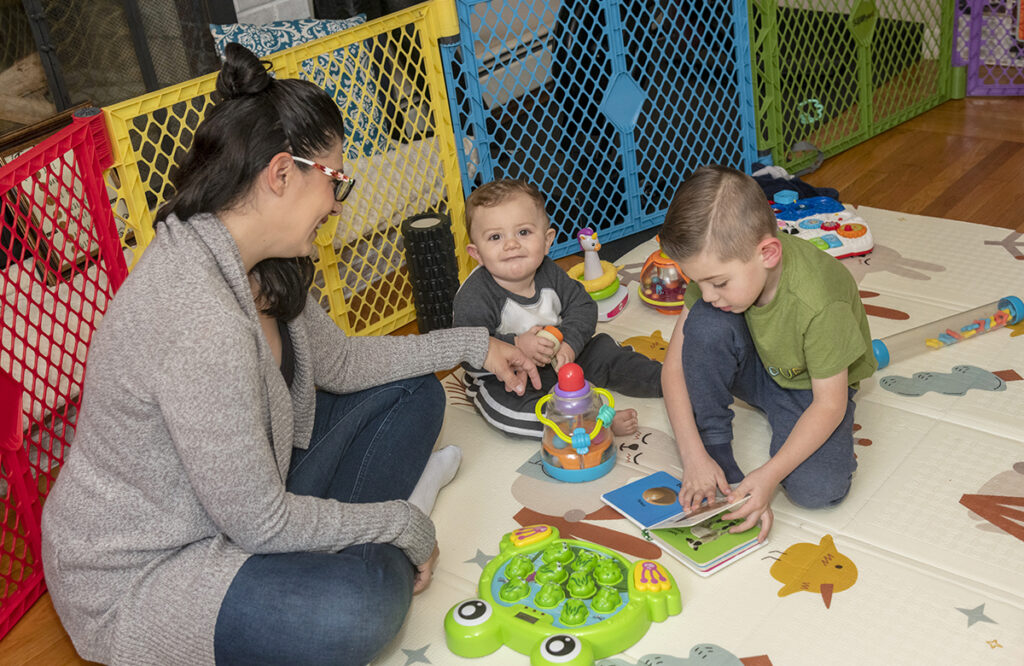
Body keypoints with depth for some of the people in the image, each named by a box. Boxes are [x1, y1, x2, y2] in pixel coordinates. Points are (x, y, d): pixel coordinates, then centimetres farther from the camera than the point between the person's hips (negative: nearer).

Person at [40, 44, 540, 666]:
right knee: (363, 600, -35)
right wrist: (404, 527, -14)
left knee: (413, 395, 9)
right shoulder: (199, 322, -34)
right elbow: (259, 520, -27)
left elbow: (338, 362, 11)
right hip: (138, 576, -9)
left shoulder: (260, 266, -5)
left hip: (238, 492, 10)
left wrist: (473, 344, 12)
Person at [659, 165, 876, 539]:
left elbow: (829, 404, -27)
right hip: (759, 369, 4)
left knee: (817, 488, -29)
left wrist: (769, 474, -35)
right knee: (705, 323, -29)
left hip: (811, 389, -3)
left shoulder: (819, 303, -37)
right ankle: (714, 449, -12)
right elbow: (675, 365, -18)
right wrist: (694, 455, -27)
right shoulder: (720, 264, -23)